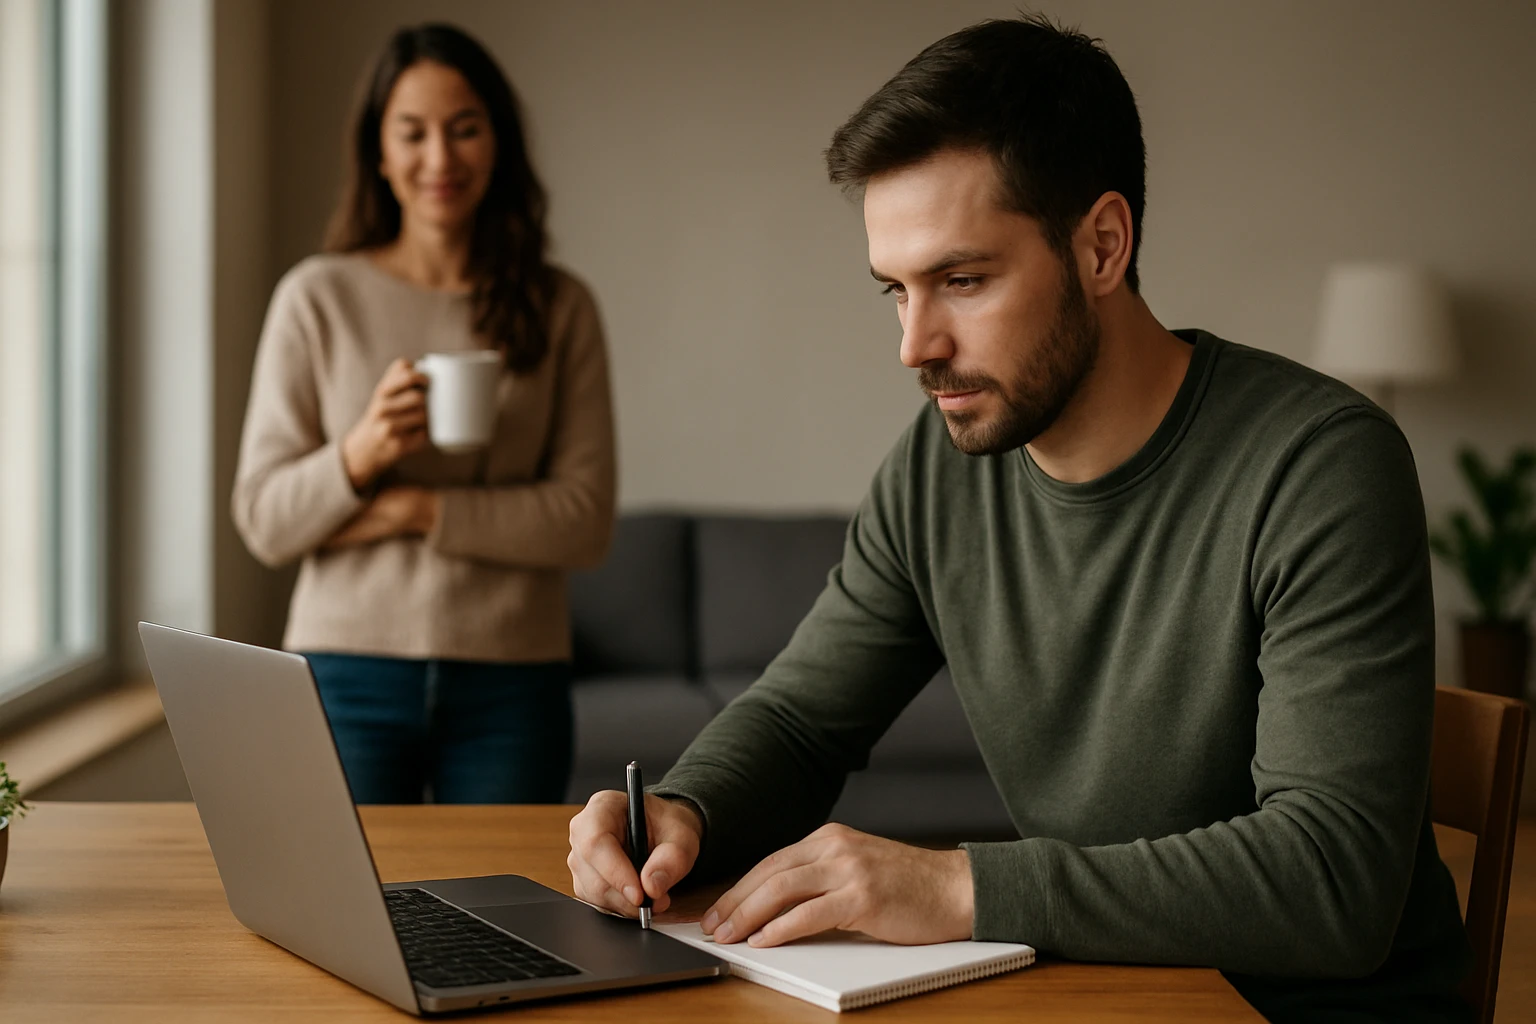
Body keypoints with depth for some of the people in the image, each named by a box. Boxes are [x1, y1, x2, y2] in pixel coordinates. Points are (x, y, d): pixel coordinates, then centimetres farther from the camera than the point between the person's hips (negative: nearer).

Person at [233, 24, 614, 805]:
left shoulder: (560, 308, 3)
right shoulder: (317, 297, 1)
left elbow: (586, 522, -3)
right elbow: (263, 522, -1)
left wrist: (416, 509, -12)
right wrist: (358, 455, -20)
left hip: (511, 679, 1)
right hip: (349, 669, -1)